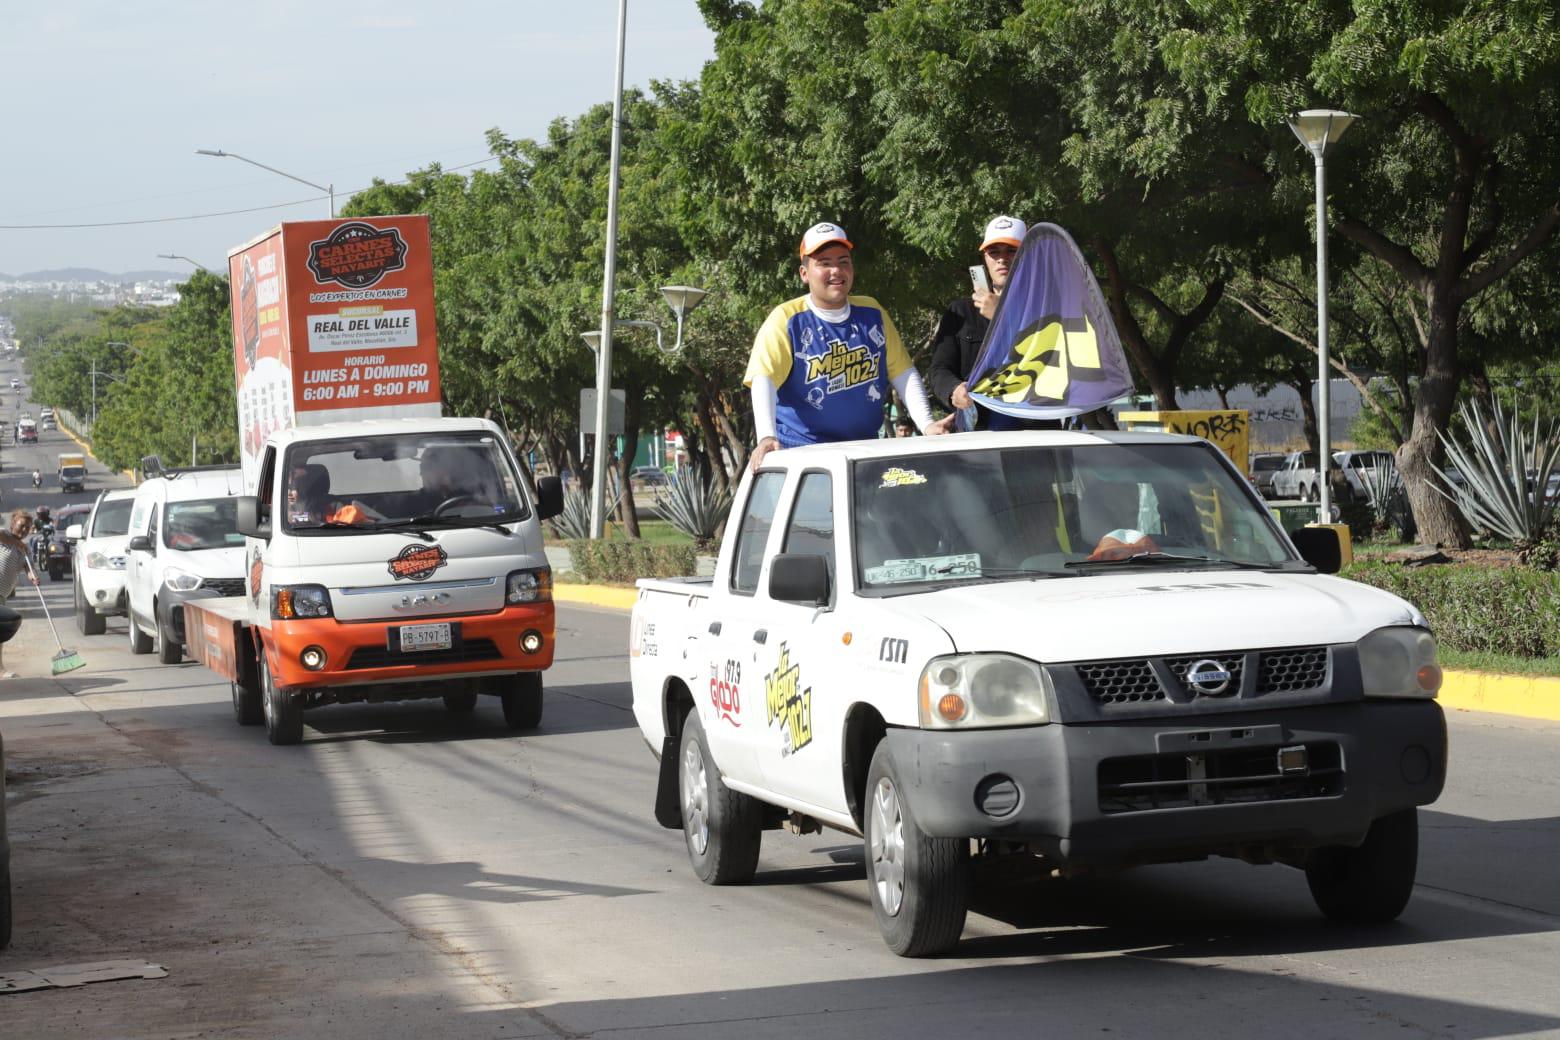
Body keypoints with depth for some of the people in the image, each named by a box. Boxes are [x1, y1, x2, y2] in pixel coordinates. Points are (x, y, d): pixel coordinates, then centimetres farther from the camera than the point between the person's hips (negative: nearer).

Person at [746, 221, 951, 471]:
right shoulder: (786, 320, -4)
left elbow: (903, 373, 12)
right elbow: (763, 378, -16)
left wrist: (927, 425, -3)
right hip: (801, 449, -4)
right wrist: (767, 436, -33)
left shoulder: (872, 314, 11)